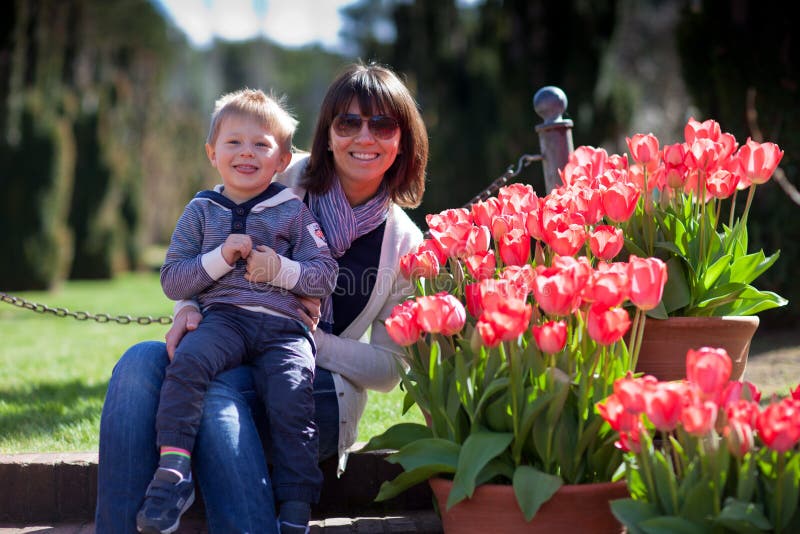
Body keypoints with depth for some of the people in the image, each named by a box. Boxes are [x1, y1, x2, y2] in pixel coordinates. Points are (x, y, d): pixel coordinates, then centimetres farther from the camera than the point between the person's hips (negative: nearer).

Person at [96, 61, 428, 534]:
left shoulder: (404, 244, 5)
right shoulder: (286, 182, 5)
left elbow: (389, 369, 7)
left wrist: (314, 341, -10)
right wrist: (189, 308, -13)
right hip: (227, 352, 2)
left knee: (216, 385, -36)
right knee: (141, 363, -31)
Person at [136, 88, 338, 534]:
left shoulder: (293, 211, 13)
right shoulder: (201, 211, 15)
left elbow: (326, 276, 9)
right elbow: (172, 281, 10)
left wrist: (280, 269, -8)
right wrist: (220, 258, -6)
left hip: (284, 327, 0)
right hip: (223, 318, 1)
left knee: (292, 397, -26)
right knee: (188, 360, -32)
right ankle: (173, 470, -33)